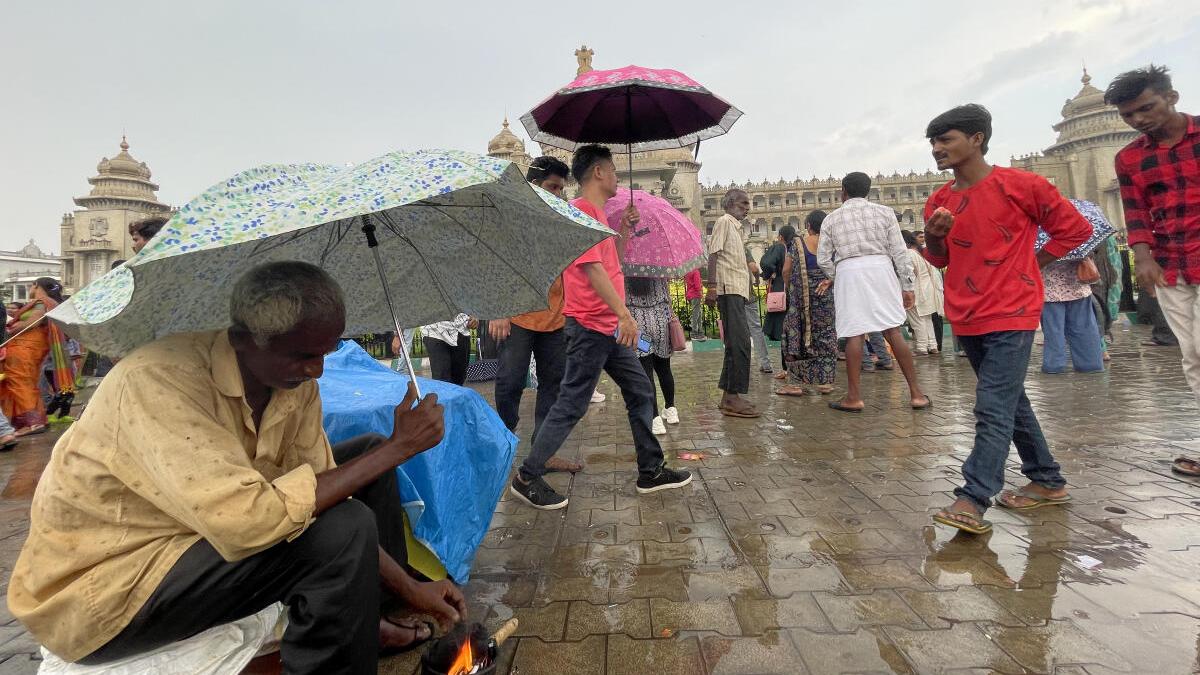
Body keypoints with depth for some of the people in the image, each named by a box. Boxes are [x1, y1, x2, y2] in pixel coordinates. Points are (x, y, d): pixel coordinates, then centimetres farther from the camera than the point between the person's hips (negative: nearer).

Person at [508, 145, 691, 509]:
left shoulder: (597, 213, 18)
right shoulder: (582, 209, -12)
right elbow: (592, 267, -22)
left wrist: (626, 228, 16)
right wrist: (625, 314, -28)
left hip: (608, 327, 10)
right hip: (590, 327, -10)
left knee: (641, 391, 12)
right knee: (572, 404, -5)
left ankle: (651, 471, 22)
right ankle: (527, 477, 8)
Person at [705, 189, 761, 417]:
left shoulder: (736, 227, 24)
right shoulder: (724, 221, -3)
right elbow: (713, 254, -13)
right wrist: (711, 287, -21)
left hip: (737, 291, 10)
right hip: (729, 290, -10)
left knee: (735, 344, 10)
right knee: (740, 343, -14)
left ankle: (728, 397, 14)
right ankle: (733, 397, -12)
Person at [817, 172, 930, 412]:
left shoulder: (831, 218, 9)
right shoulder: (884, 212, 10)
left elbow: (823, 260, 6)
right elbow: (899, 252, 4)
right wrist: (907, 286, 7)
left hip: (848, 272, -1)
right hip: (880, 269, 1)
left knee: (854, 334, -1)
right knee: (893, 331, 3)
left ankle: (854, 397, 1)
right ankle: (916, 393, 5)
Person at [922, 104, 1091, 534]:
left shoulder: (1019, 185, -9)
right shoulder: (939, 201, 7)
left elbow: (1076, 228, 0)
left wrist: (1028, 267, -1)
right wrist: (933, 237, -7)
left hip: (1011, 315, -7)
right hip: (966, 318, 7)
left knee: (993, 408, -12)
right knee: (1010, 401, 16)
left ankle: (973, 501, -12)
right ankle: (1048, 481, 30)